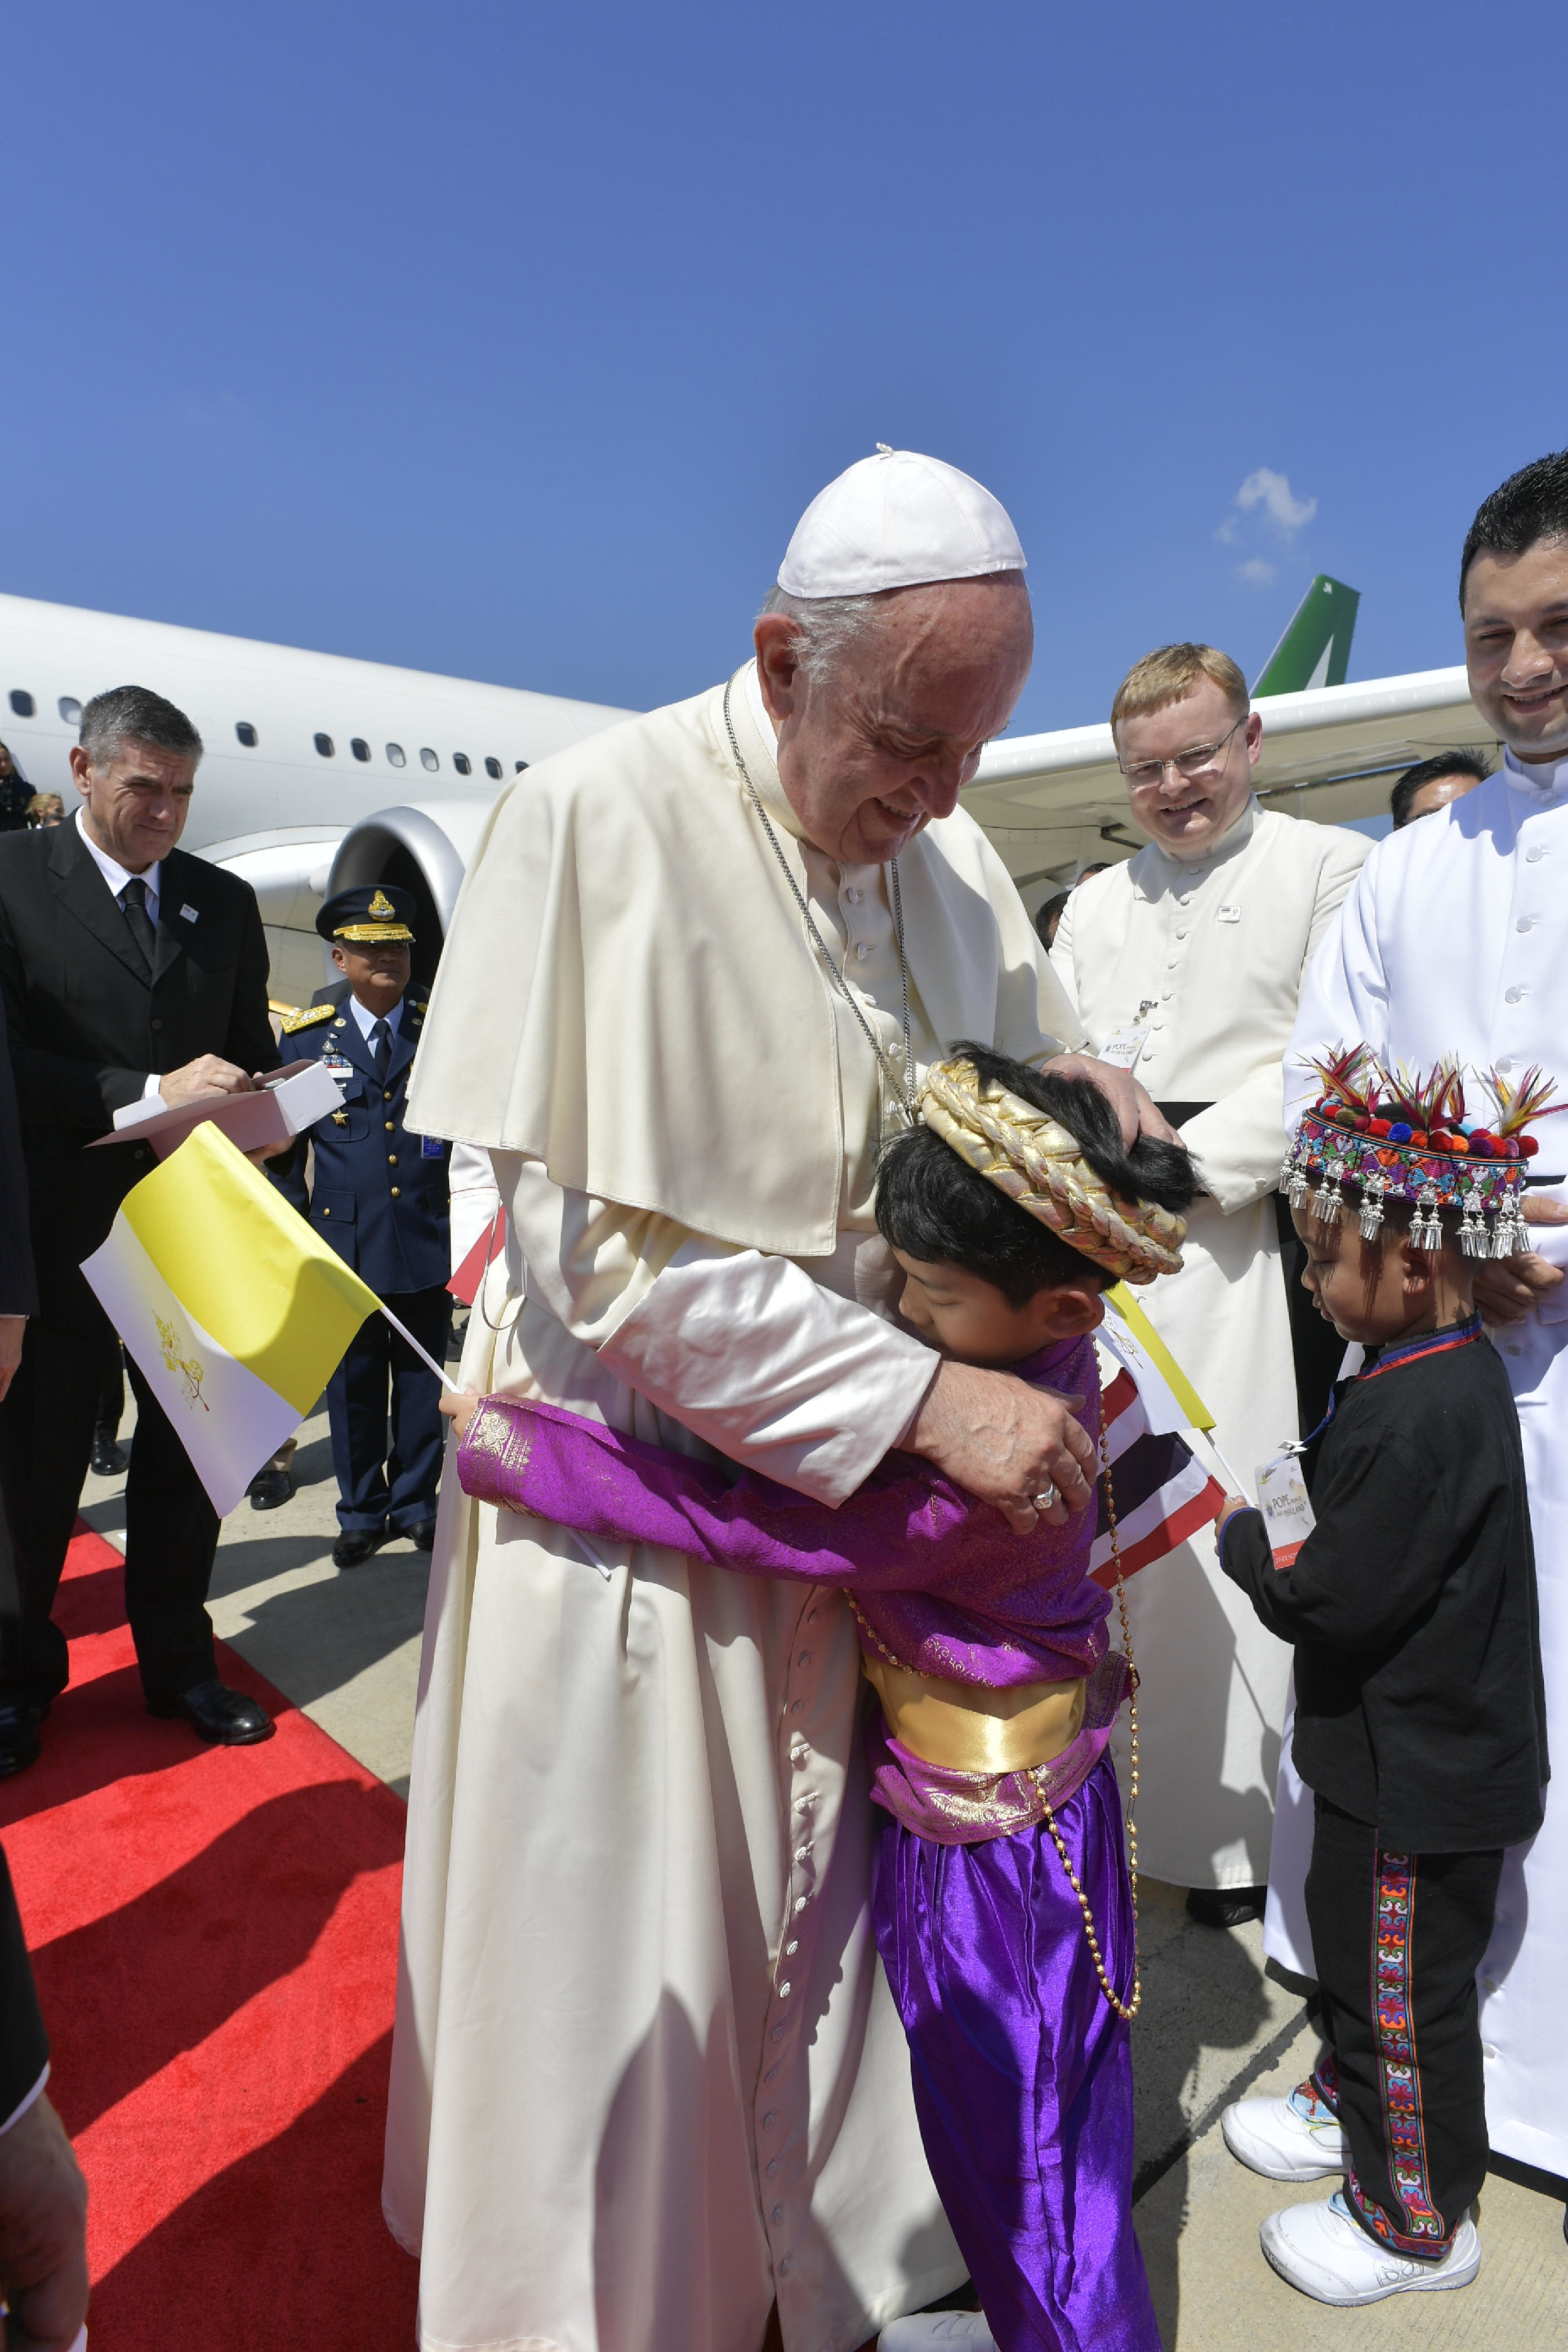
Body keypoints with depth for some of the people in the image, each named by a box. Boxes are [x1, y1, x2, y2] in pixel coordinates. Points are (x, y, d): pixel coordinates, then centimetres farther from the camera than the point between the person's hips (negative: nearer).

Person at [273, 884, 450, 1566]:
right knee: (353, 1385, 7)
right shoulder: (308, 1036, 6)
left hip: (428, 1244, 0)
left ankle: (415, 1503, 24)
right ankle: (361, 1512, 22)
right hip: (346, 1246, 0)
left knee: (422, 1381, 9)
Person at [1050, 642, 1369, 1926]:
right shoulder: (1095, 904, 20)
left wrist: (1186, 1163, -10)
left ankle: (1239, 1829, 11)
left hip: (1242, 1240, -4)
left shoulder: (1331, 868, 3)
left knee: (1231, 1531, -4)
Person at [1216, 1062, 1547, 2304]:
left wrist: (1245, 1539, -13)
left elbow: (1332, 1598, -28)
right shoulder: (1456, 1367, 1)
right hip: (1413, 1748, 10)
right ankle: (1350, 2107, 50)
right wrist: (1291, 1543, -2)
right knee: (1353, 1936, 28)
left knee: (1405, 1987, 11)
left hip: (1420, 1771, -10)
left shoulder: (1415, 1419, -32)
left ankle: (1415, 2222, 32)